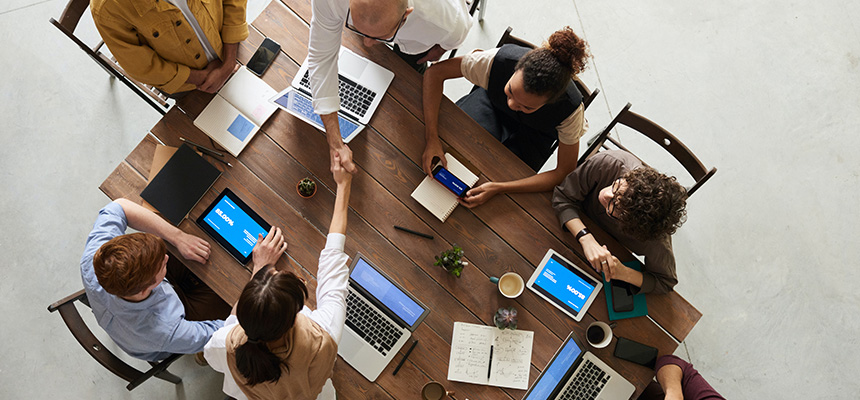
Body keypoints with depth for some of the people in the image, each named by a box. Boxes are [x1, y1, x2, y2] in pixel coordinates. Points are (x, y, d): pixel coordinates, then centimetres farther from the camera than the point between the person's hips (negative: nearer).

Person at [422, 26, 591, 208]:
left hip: (534, 133, -1)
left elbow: (565, 173, -29)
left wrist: (499, 188, -39)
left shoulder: (570, 108, -38)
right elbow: (435, 72, -29)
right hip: (492, 102, 1)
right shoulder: (499, 60, -39)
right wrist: (432, 139, -39)